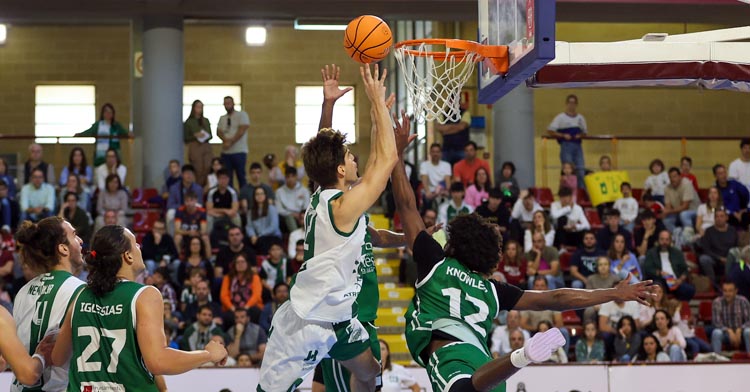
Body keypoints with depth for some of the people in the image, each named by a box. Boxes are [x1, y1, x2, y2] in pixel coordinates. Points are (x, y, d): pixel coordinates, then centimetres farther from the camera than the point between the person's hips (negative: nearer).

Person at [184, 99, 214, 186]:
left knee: (209, 169, -13)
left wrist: (207, 136, -5)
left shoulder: (206, 121, 15)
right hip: (195, 147, -3)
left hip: (206, 147, 3)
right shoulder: (188, 122, 2)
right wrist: (195, 136, -15)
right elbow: (185, 139, 1)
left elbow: (210, 135, 18)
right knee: (199, 171, -7)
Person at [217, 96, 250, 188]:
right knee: (227, 177, 3)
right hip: (225, 152, 5)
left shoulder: (242, 115, 1)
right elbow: (219, 132, 7)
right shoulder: (222, 118, 18)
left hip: (239, 151, -5)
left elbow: (241, 131, -9)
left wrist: (231, 142, -13)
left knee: (241, 176, -5)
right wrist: (226, 139, -14)